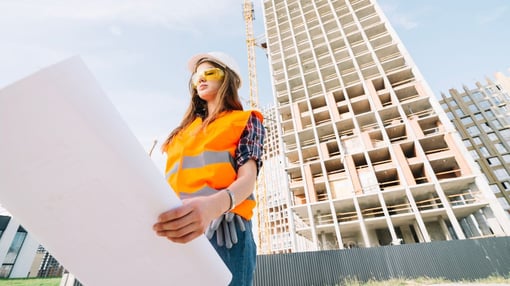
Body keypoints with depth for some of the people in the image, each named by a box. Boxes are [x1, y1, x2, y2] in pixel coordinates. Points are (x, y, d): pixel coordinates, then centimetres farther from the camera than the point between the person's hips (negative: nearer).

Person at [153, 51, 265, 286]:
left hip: (221, 230, -5)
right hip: (173, 233, 5)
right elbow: (173, 179, 22)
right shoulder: (186, 128, 26)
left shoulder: (245, 120, 10)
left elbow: (248, 177, -6)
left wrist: (214, 205, -28)